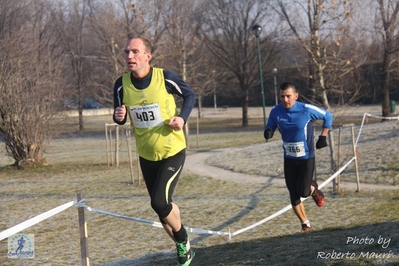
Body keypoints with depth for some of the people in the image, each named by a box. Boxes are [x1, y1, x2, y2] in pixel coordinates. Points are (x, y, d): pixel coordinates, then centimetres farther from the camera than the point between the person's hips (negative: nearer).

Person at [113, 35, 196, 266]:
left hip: (172, 152, -4)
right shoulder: (122, 84, -7)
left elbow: (190, 95, 1)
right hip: (146, 155, 4)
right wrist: (119, 116, -18)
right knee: (162, 205, 12)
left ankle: (184, 243, 10)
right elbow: (119, 117, 6)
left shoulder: (166, 78, -16)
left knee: (160, 202, -17)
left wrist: (182, 118, -16)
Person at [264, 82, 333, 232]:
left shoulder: (306, 110, -18)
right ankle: (305, 224, 23)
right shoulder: (275, 112, -10)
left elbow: (328, 116, -3)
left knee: (304, 192, -11)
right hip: (289, 159, 3)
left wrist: (323, 136, -7)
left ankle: (313, 189, 26)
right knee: (293, 195, 5)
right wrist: (268, 132, -23)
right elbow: (270, 127, 2)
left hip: (307, 159, -3)